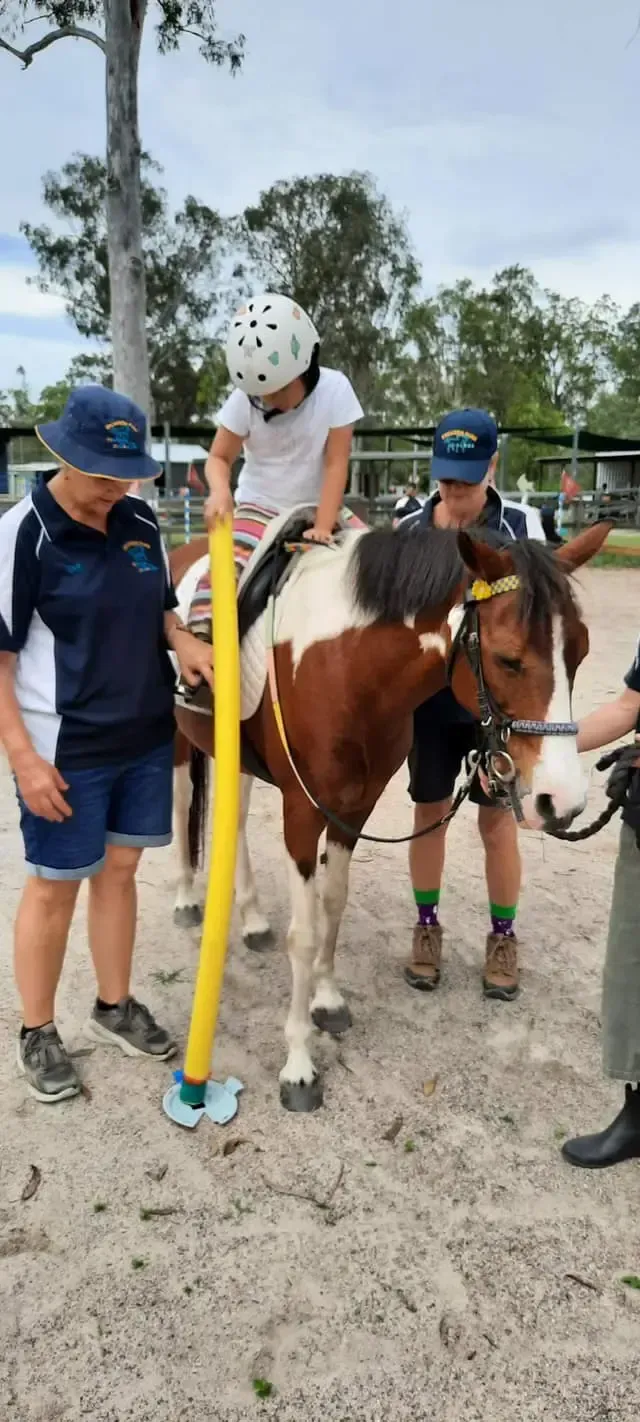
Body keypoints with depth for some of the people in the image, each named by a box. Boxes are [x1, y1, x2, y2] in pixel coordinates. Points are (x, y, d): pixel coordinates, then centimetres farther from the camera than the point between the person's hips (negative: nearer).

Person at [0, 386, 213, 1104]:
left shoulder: (142, 523, 2)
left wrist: (182, 640, -5)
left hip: (147, 737, 6)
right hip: (65, 749, -5)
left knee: (119, 870, 17)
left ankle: (115, 1006, 36)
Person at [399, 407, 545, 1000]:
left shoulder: (521, 525, -7)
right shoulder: (408, 532, -2)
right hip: (429, 695, 2)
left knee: (497, 819, 9)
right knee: (429, 813, 13)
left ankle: (503, 937, 28)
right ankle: (427, 928, 31)